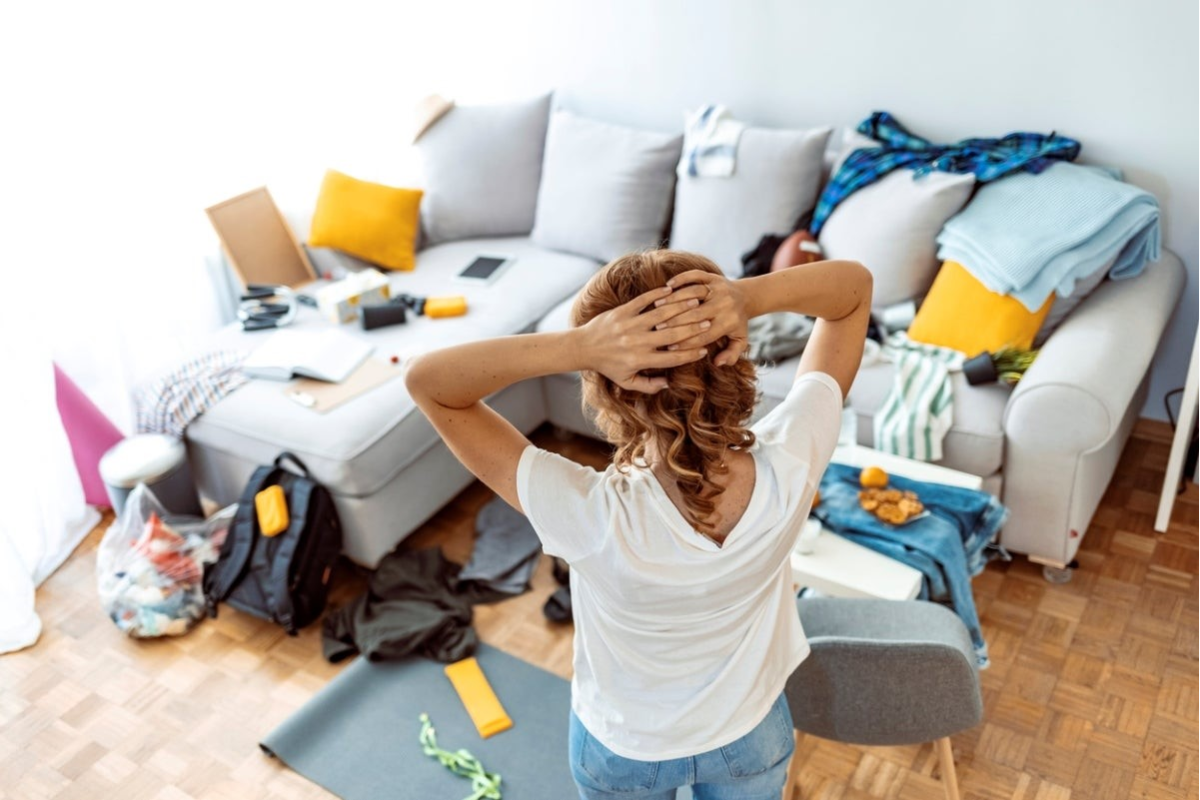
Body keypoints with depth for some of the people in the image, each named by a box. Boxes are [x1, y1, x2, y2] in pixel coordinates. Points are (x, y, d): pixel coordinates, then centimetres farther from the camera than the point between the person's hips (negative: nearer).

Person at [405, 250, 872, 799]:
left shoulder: (594, 518, -42)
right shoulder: (788, 469, -35)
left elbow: (426, 380, -35)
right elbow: (855, 285, -22)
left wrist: (576, 346, -49)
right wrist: (752, 297, -42)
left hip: (622, 749, -1)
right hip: (751, 735, 1)